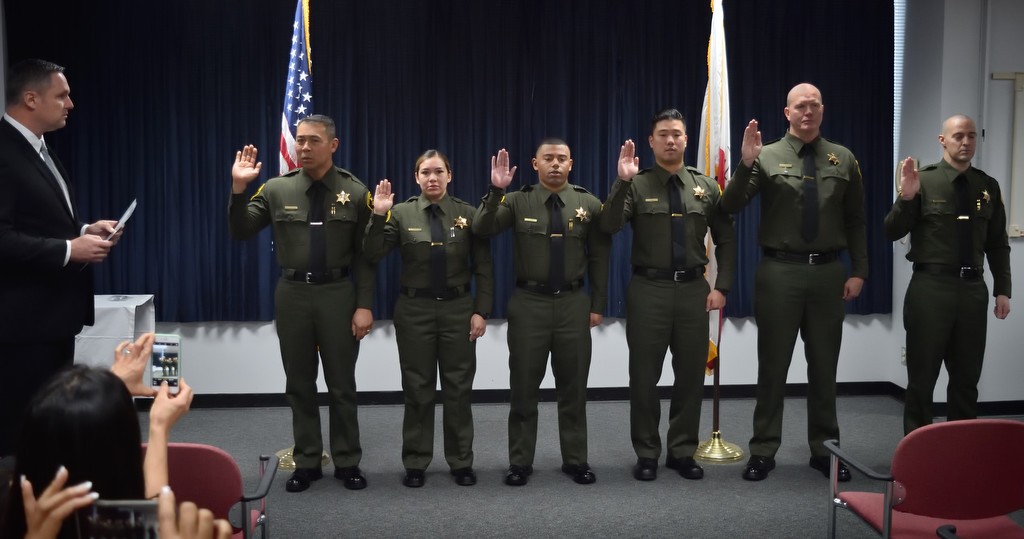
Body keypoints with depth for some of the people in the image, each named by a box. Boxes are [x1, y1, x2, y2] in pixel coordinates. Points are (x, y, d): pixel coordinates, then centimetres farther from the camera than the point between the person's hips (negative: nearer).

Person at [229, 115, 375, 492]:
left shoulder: (355, 192, -2)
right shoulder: (277, 189, 1)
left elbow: (365, 254, -2)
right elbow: (240, 233, 0)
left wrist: (365, 305, -9)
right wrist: (238, 189, -15)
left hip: (337, 293, -2)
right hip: (292, 294, 2)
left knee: (341, 384, 7)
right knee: (299, 385, 10)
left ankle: (347, 462, 20)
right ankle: (307, 463, 22)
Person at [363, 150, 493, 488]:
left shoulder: (468, 214, 0)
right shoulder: (401, 213, -1)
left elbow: (483, 267, 1)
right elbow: (373, 255, -11)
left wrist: (481, 310, -6)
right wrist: (378, 216, -23)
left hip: (458, 308, 0)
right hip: (415, 309, 0)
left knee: (458, 388, 7)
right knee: (417, 389, 7)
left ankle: (461, 462, 19)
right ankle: (415, 463, 18)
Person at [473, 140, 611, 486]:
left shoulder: (588, 204, 2)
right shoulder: (518, 202, -1)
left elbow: (599, 257, 4)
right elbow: (481, 229, -15)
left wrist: (598, 304, 2)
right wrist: (495, 191, -27)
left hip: (573, 303, 1)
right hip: (529, 303, -1)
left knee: (573, 387, 9)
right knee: (524, 387, 6)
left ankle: (575, 460, 21)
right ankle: (520, 462, 17)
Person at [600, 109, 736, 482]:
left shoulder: (706, 187, 6)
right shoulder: (637, 185, -2)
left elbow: (726, 239, 10)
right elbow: (609, 227, -17)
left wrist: (722, 286, 0)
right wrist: (622, 181, -27)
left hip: (694, 289, 3)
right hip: (649, 289, -2)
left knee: (691, 373, 9)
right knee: (645, 375, 5)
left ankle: (683, 451, 24)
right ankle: (647, 453, 19)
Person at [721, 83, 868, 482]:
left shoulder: (843, 159, 5)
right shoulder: (767, 157, -3)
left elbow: (855, 221, 8)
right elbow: (730, 207, -13)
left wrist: (859, 272, 1)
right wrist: (746, 162, -27)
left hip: (828, 272, 2)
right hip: (780, 272, -2)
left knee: (824, 366, 12)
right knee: (773, 365, 6)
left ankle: (824, 449, 26)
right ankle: (763, 451, 17)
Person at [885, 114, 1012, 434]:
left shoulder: (988, 187, 7)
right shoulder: (924, 180, -4)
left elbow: (998, 244, 12)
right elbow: (892, 233, -6)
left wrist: (1002, 290, 7)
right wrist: (906, 197, -22)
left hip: (973, 288, 4)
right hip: (931, 287, -4)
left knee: (967, 377, 13)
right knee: (922, 377, 5)